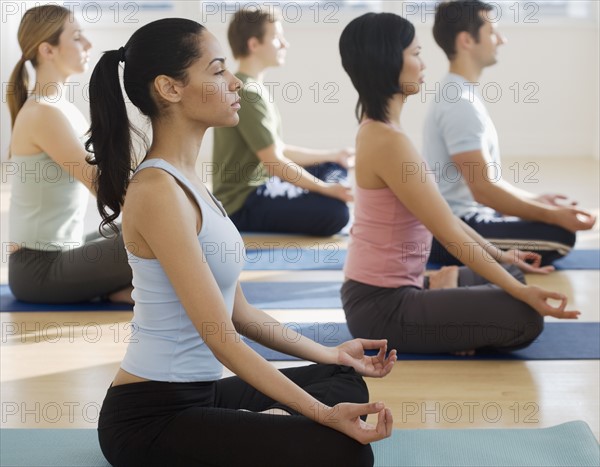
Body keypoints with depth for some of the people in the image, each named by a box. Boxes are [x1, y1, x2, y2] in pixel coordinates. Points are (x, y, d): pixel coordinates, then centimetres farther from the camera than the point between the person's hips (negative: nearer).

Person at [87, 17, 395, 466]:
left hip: (200, 393, 10)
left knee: (346, 381, 23)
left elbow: (239, 312, 14)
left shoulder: (186, 181, 10)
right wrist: (325, 415, -23)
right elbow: (221, 337, -22)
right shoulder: (157, 191, -20)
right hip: (150, 418, -10)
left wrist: (332, 353, 17)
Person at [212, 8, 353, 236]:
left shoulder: (255, 88, 13)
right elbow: (274, 162, -20)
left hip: (259, 184, 11)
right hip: (241, 204, -11)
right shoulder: (247, 93, -19)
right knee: (335, 212, -27)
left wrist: (334, 155, 19)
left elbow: (279, 150, 17)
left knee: (334, 169, 19)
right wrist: (326, 189, -17)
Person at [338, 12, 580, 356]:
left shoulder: (380, 130, 8)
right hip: (382, 306, -10)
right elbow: (449, 233, -22)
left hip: (387, 292, 10)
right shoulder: (387, 141, -23)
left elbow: (443, 214, 16)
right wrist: (522, 293, -18)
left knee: (512, 276, 23)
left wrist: (499, 255, 19)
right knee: (525, 318, -15)